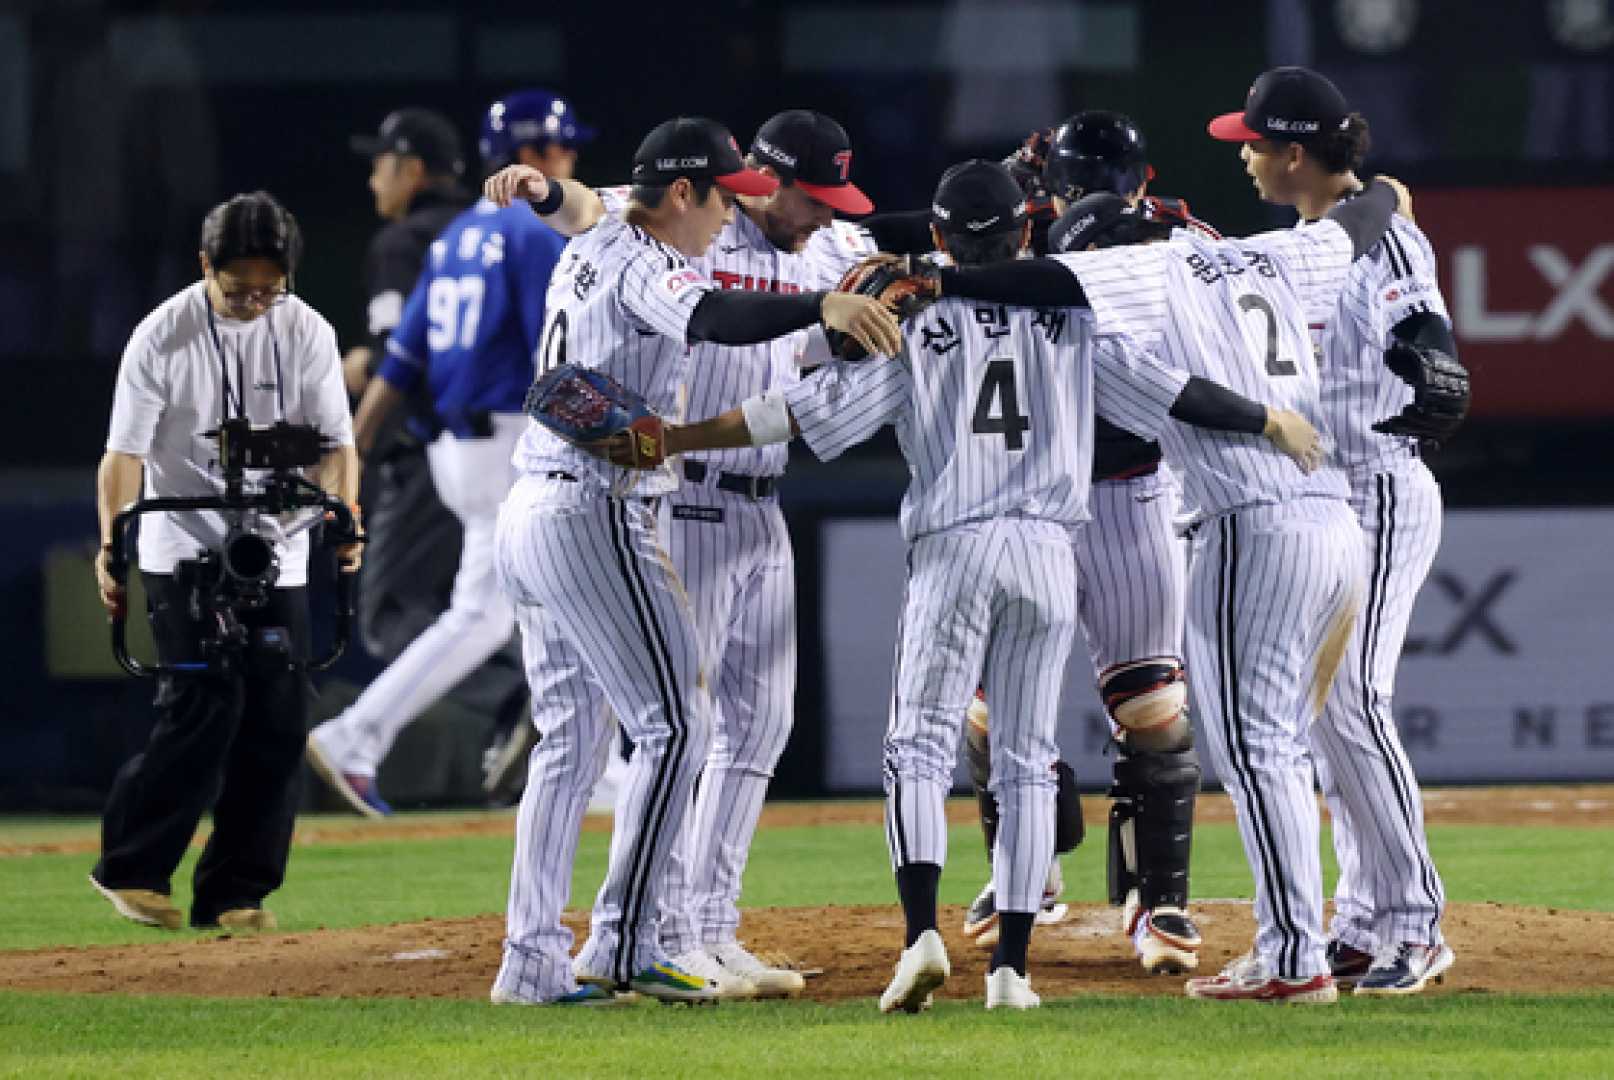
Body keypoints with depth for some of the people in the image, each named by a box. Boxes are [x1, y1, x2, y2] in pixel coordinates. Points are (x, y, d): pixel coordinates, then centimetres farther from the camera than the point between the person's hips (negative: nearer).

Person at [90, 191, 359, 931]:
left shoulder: (305, 333, 0)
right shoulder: (163, 337, -9)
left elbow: (334, 441, 2)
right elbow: (126, 452, -9)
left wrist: (342, 515, -16)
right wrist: (111, 543, -21)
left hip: (277, 552, 4)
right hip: (184, 551, -4)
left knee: (278, 718, -1)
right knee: (206, 705, -16)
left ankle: (233, 893, 7)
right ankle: (130, 868, -3)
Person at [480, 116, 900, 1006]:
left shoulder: (591, 246, 14)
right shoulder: (645, 264, -14)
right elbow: (715, 319, -35)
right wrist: (821, 307, -47)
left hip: (527, 512, 11)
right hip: (595, 519, -11)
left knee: (569, 737, 14)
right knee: (674, 723, -9)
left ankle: (533, 962, 12)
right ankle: (622, 945, -14)